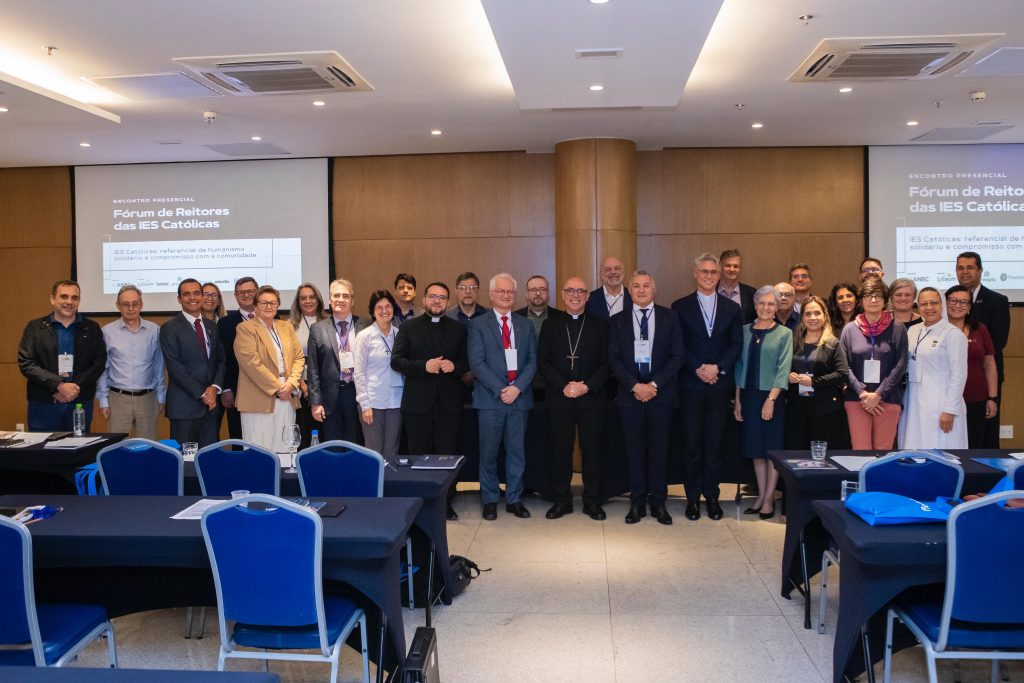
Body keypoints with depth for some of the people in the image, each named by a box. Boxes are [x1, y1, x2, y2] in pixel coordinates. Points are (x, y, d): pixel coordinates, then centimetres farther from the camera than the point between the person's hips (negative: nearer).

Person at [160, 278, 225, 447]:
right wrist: (201, 394, -12)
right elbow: (175, 367, -10)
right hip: (184, 405, -5)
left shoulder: (212, 326, 14)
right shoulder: (169, 328, -3)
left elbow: (221, 360, 12)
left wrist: (215, 387, -5)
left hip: (211, 403, 5)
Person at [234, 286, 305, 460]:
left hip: (288, 397, 5)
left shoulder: (287, 327, 16)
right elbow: (252, 363, -11)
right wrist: (277, 388, -12)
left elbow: (299, 357, 12)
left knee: (284, 450, 6)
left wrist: (291, 383, -5)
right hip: (260, 400, -5)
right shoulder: (245, 329, -2)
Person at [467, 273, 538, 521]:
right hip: (490, 398, -2)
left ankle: (514, 499, 19)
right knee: (489, 453, 5)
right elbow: (476, 362, -6)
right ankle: (489, 500, 17)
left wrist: (517, 387, -10)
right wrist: (500, 390, -14)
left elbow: (532, 361, 5)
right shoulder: (478, 325, 2)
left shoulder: (525, 325, 11)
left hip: (519, 397, 3)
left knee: (516, 451, 8)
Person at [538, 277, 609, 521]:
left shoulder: (600, 325, 6)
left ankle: (592, 501, 16)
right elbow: (543, 361, 1)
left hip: (591, 398, 0)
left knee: (592, 450, 4)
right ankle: (561, 500, 16)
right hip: (559, 398, 1)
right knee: (560, 450, 4)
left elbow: (606, 362, 1)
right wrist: (563, 386, -11)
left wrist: (588, 386, -13)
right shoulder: (550, 324, 8)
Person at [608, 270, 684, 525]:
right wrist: (635, 386, -11)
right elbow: (613, 360, 1)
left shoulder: (669, 317, 5)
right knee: (635, 450, 5)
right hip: (630, 395, 1)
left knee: (659, 449, 5)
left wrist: (655, 384, -10)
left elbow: (677, 356, 0)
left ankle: (658, 502, 15)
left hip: (661, 393, 0)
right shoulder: (618, 321, 7)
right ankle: (637, 502, 13)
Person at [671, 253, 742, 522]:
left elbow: (736, 344, 3)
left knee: (715, 442, 5)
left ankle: (712, 495, 16)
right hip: (691, 384, -1)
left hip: (720, 384, 2)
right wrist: (699, 369, -13)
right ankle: (693, 497, 12)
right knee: (692, 442, 3)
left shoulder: (732, 308, 10)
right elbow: (678, 346, -2)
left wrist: (717, 367, -12)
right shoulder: (680, 307, 4)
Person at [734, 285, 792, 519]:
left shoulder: (784, 334, -2)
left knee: (772, 448, 2)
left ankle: (769, 499, 10)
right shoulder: (745, 331, 8)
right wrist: (737, 400, 4)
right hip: (749, 396, 3)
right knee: (755, 449, 9)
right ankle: (760, 496, 18)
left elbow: (783, 369, -8)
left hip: (772, 397, -3)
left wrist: (771, 399, -16)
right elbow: (740, 365, 8)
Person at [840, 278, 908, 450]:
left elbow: (900, 365, 0)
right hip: (856, 400, 0)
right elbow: (844, 366, 3)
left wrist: (878, 394, -8)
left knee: (883, 451, 2)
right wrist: (862, 393, -9)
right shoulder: (850, 329, 7)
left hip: (888, 400, 0)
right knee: (860, 450, -3)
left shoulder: (897, 330, 5)